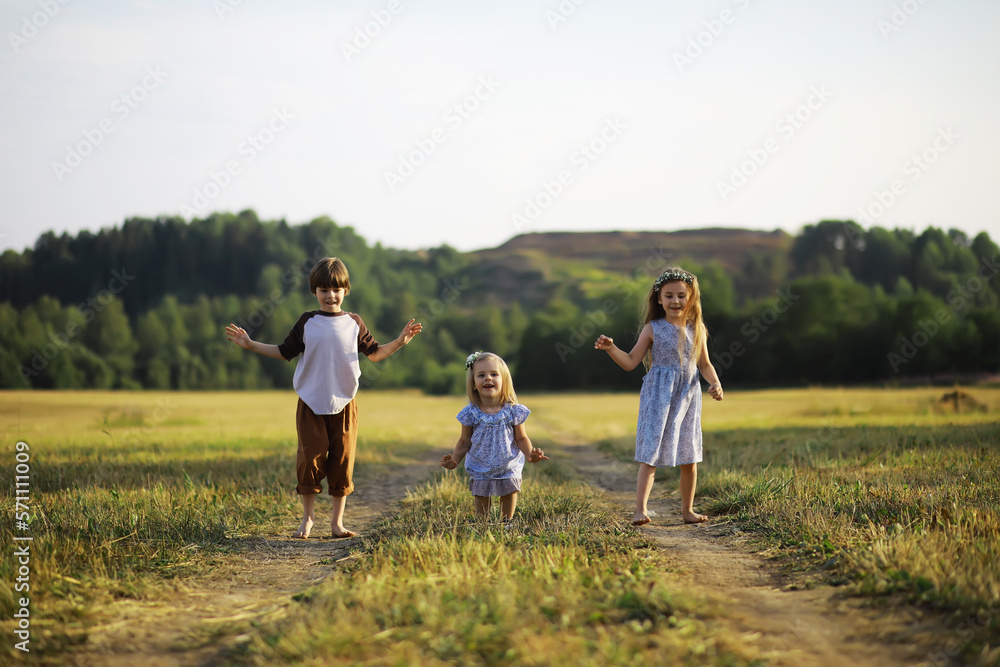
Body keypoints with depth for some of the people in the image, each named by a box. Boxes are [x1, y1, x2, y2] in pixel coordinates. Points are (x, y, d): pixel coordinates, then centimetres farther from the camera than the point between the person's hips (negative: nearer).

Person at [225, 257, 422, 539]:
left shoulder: (354, 323, 5)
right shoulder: (307, 323, 3)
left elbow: (374, 353, 13)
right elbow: (285, 352, 11)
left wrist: (400, 341, 0)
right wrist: (251, 345, 5)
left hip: (343, 404, 1)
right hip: (311, 403, -1)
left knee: (342, 460, 1)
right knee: (310, 458, -3)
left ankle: (337, 521, 12)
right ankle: (308, 516, 13)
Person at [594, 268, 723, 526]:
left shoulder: (697, 330, 7)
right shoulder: (653, 329, -3)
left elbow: (705, 364, 15)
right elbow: (630, 362, -3)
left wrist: (716, 383, -3)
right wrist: (611, 348, -19)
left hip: (688, 398, 4)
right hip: (658, 397, -4)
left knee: (689, 460, 10)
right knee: (650, 455, -11)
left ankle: (688, 510, 23)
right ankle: (640, 509, -17)